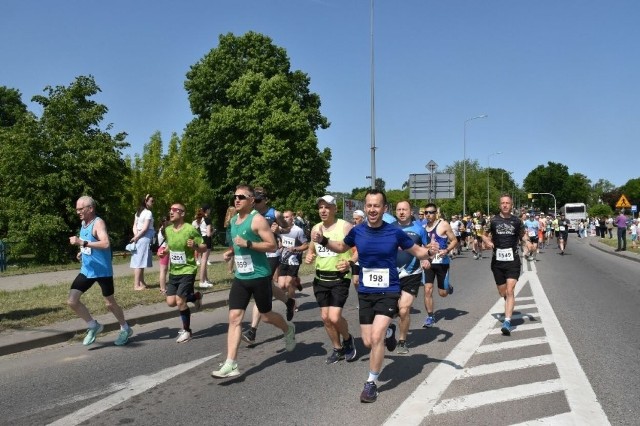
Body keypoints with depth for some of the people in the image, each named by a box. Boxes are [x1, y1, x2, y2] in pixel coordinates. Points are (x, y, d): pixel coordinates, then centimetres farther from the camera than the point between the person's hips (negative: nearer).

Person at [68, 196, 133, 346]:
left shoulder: (98, 223, -18)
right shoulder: (84, 223, 9)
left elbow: (106, 244, -35)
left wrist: (82, 243, -37)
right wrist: (82, 252, 10)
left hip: (102, 271, -8)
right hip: (87, 270, 8)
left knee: (110, 303, 6)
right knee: (72, 301, -1)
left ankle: (125, 329, 28)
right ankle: (93, 326, 17)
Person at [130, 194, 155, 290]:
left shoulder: (138, 212, 16)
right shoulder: (148, 213, -10)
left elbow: (134, 226, 12)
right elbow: (145, 228, -15)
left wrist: (136, 236, -1)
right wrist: (136, 237, -7)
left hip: (139, 238, 9)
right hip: (145, 238, -9)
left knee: (139, 261, 11)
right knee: (140, 262, -8)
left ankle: (141, 283, 17)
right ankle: (136, 285, -7)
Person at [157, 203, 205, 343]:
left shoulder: (190, 229, -17)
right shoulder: (168, 230, 3)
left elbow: (204, 247, -11)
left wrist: (195, 246, -31)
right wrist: (164, 252, 1)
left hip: (187, 271, -7)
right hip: (173, 271, 7)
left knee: (180, 302, -11)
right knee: (170, 302, 4)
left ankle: (186, 331, 10)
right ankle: (195, 297, 31)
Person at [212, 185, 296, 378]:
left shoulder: (257, 219, -13)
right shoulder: (233, 220, 11)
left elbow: (272, 246, -18)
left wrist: (247, 244, -25)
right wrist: (232, 252, 8)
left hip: (259, 277, -6)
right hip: (240, 278, 7)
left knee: (266, 315, 10)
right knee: (234, 317, -3)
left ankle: (288, 329, 42)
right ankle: (231, 364, -3)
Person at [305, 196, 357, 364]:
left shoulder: (345, 226, -11)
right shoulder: (315, 228, 7)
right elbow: (311, 250, 21)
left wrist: (350, 262, -25)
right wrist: (308, 257, -1)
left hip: (340, 278, -6)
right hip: (320, 279, 6)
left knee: (334, 317, -14)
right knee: (325, 317, 8)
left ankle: (348, 339, 17)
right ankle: (337, 348, 29)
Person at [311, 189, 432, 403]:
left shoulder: (395, 232, -12)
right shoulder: (357, 231, -5)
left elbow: (418, 252, 2)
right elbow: (342, 247, 16)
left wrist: (430, 251, -20)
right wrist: (322, 240, -2)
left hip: (388, 292, -3)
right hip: (365, 292, 3)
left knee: (376, 337, -18)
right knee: (368, 342, 6)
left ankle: (371, 383, 4)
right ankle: (388, 332, 42)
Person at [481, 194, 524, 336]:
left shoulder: (517, 221, 3)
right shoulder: (493, 221, 2)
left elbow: (522, 236, 17)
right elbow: (484, 235, 11)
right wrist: (487, 242, -10)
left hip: (512, 260, -2)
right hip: (497, 260, 2)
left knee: (510, 291, -15)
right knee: (502, 293, 13)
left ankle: (507, 322, -16)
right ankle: (509, 308, 45)